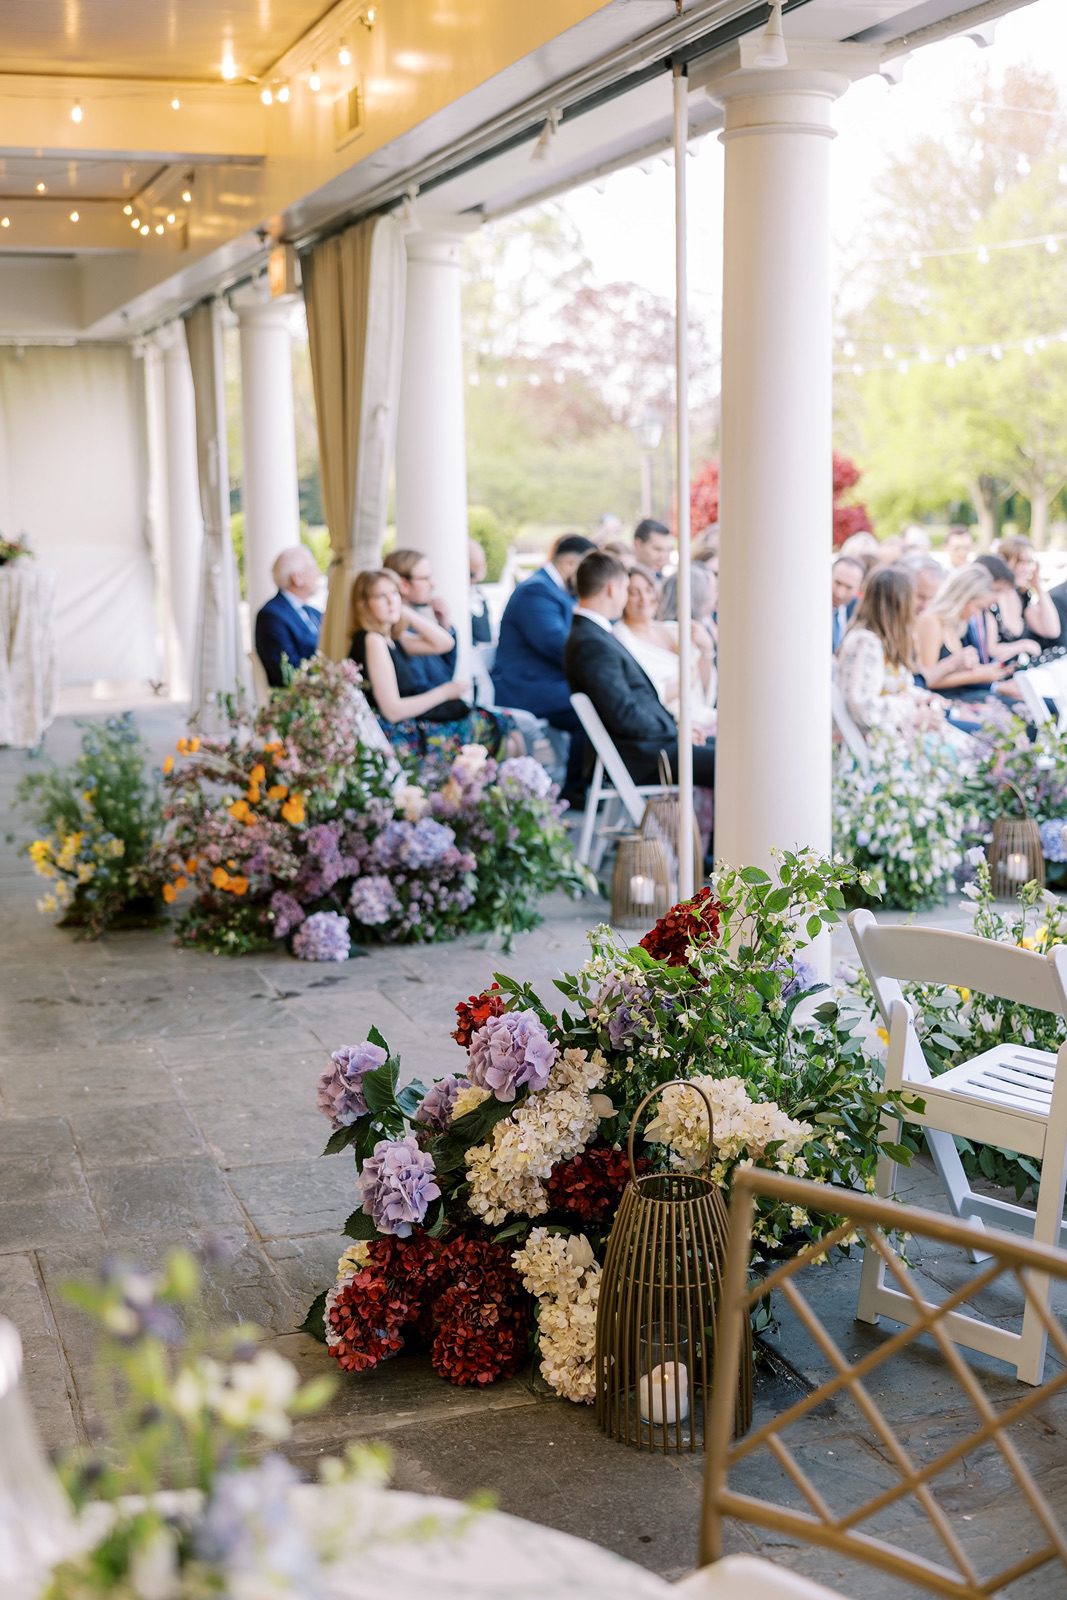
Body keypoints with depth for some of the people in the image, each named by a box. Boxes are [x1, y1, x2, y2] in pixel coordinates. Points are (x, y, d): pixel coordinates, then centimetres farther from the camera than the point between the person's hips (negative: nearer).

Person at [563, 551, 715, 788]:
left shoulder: (594, 633, 14)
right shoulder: (592, 643, -19)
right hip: (640, 757, -11)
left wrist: (674, 723, 7)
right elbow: (625, 716, -23)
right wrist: (674, 730, -11)